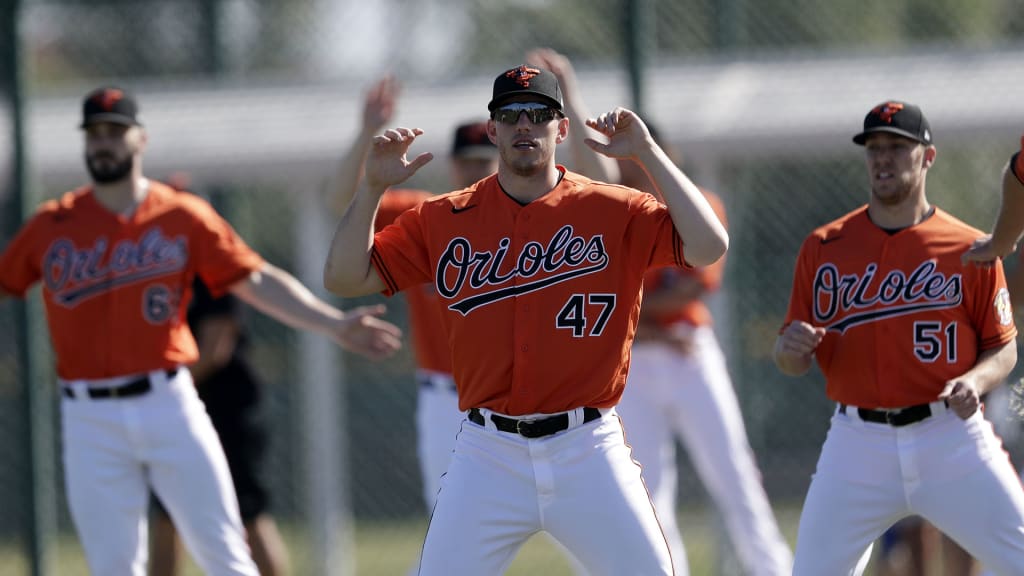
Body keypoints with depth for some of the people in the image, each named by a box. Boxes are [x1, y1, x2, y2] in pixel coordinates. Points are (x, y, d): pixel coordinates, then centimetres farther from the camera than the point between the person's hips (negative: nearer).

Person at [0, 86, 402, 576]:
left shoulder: (185, 218, 4)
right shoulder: (51, 226, 6)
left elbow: (258, 281, 3)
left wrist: (335, 325, -4)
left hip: (168, 405, 0)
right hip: (89, 420, 0)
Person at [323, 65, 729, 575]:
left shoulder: (614, 212, 1)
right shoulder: (443, 220, 6)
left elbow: (709, 246, -13)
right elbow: (343, 278, 4)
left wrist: (647, 154, -15)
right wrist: (372, 187, -8)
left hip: (587, 452, -1)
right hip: (488, 455, 1)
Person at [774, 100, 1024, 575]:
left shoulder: (970, 249, 2)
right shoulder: (824, 248, 6)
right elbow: (793, 363, 9)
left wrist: (976, 381, -15)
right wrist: (790, 348, -15)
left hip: (951, 440, -1)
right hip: (858, 444, 1)